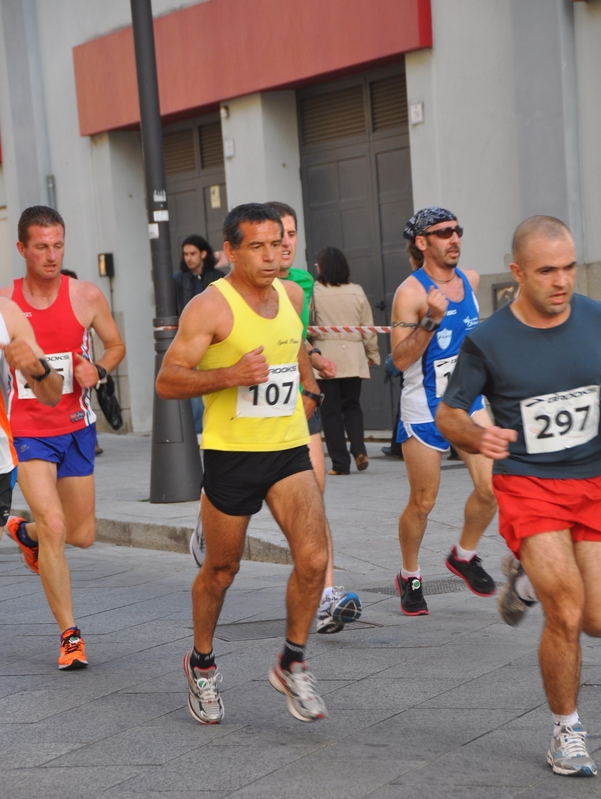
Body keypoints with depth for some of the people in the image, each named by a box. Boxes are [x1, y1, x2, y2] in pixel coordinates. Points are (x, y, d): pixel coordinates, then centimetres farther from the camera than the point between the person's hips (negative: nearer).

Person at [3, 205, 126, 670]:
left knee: (82, 535, 10)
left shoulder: (87, 296, -3)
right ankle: (70, 636, -3)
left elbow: (116, 345, 10)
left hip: (76, 427, 3)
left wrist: (99, 370, -9)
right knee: (53, 526, -16)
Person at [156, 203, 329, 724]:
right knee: (221, 570, 10)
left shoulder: (291, 295, 7)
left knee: (314, 558, -12)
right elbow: (167, 382, -15)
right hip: (231, 453, -4)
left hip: (289, 450, 4)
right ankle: (202, 662, 35)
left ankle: (293, 665, 9)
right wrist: (230, 375, -26)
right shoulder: (210, 307, -13)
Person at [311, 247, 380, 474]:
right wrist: (373, 354, 20)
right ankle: (359, 449, -5)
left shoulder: (315, 292, -7)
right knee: (352, 405, 16)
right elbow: (368, 327, 9)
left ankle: (340, 462, 2)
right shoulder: (357, 292, 4)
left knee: (331, 410, 3)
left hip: (326, 359, -3)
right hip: (353, 358, 3)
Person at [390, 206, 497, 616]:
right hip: (424, 409, -5)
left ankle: (464, 555, 17)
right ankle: (410, 577, 25)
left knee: (492, 486, -8)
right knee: (423, 502, 4)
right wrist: (430, 320, -32)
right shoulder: (410, 292, -14)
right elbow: (401, 358, -22)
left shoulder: (470, 280, 6)